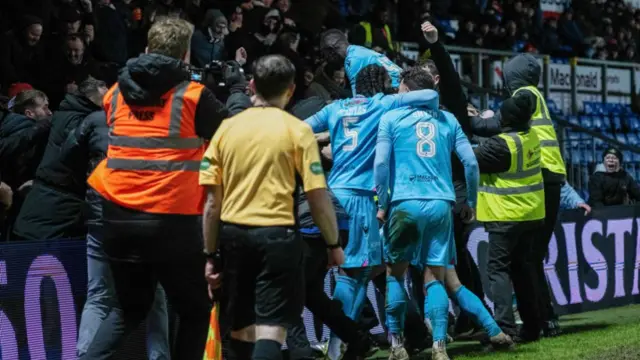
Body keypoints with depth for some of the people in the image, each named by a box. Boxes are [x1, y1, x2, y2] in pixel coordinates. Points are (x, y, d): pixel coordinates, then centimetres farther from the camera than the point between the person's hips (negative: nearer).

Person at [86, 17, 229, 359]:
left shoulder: (115, 93, 9)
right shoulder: (193, 95, -5)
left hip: (119, 218, 5)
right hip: (171, 223, -5)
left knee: (130, 313, 18)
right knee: (195, 312, 10)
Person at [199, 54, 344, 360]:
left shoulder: (227, 128, 5)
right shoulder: (297, 130, -3)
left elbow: (212, 201, 5)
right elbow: (317, 196, -7)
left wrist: (210, 255, 10)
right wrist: (334, 244, 5)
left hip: (233, 234, 4)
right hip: (276, 234, -4)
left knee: (241, 328, 16)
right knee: (271, 329, -6)